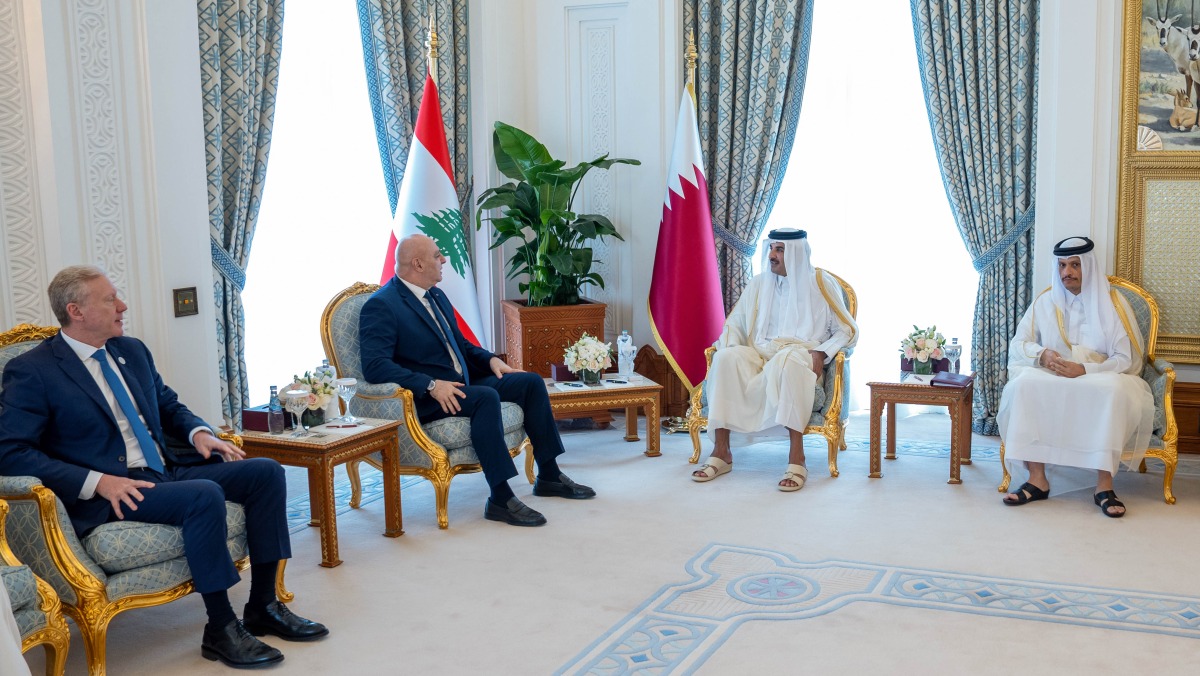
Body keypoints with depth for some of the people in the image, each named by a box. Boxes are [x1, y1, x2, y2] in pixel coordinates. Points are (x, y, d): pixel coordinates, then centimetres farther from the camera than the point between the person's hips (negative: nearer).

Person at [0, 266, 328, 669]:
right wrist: (96, 481, -23)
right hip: (112, 493, -8)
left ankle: (263, 606, -4)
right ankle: (220, 630, -20)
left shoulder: (132, 351, 15)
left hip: (168, 470, 8)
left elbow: (168, 404, 27)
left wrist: (198, 432, 3)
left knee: (266, 472, -7)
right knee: (204, 495, -32)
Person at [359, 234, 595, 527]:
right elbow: (375, 366, -25)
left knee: (531, 382, -1)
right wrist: (431, 385, -32)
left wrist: (490, 359, 6)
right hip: (426, 401, -9)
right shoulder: (380, 306, -14)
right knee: (486, 397, -34)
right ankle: (500, 499, -31)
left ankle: (549, 476, 6)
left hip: (461, 384, 9)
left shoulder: (437, 296, 15)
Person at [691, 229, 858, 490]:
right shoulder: (759, 284, 16)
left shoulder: (821, 284, 6)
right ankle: (721, 452, -30)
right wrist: (729, 348, -5)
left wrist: (821, 353, -13)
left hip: (800, 358, -3)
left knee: (789, 359, -40)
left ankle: (796, 458, -42)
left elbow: (848, 331, 6)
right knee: (725, 357, -30)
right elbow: (734, 324, 18)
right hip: (759, 357, 3)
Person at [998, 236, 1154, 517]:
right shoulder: (1045, 302, 11)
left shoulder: (1112, 303, 3)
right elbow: (1017, 345, 9)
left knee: (1113, 388, -38)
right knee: (1024, 383, -32)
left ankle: (1104, 484, -35)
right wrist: (1042, 354, -13)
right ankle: (1037, 479, -32)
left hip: (1101, 381, -2)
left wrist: (1085, 370, -21)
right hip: (1051, 381, 2)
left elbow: (1127, 360, -5)